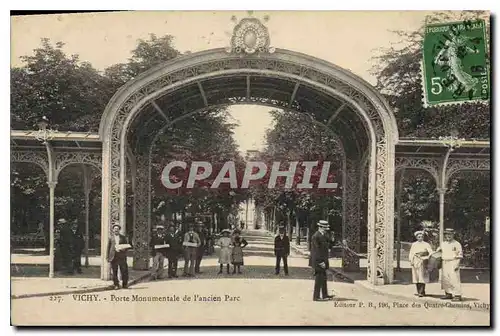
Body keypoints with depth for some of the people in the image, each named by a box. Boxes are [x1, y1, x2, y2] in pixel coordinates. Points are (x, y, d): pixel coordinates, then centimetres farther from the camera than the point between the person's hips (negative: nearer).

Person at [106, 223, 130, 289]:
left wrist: (124, 249, -8)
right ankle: (116, 285, 7)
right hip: (114, 256, 0)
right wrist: (108, 257, 4)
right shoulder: (111, 238, 13)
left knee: (124, 271, -5)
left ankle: (125, 284, 5)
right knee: (114, 272, 0)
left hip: (122, 256, 0)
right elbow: (108, 247, 11)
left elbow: (127, 246, 16)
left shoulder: (123, 237, 15)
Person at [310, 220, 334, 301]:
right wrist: (320, 262, -23)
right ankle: (316, 297, -1)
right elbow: (317, 250, -22)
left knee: (323, 278, 16)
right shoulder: (316, 236, -17)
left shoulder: (323, 235, 13)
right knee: (319, 279, -6)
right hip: (318, 261, -10)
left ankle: (325, 295, 24)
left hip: (322, 260, 10)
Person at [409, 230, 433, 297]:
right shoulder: (414, 244, 14)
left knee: (422, 277, -10)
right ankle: (418, 291, 12)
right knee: (416, 277, 3)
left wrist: (426, 258, -18)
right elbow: (411, 253, 10)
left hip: (422, 262, -3)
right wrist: (411, 261, -2)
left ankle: (421, 292, -11)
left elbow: (431, 253, -3)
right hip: (415, 262, 3)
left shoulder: (426, 244, 5)